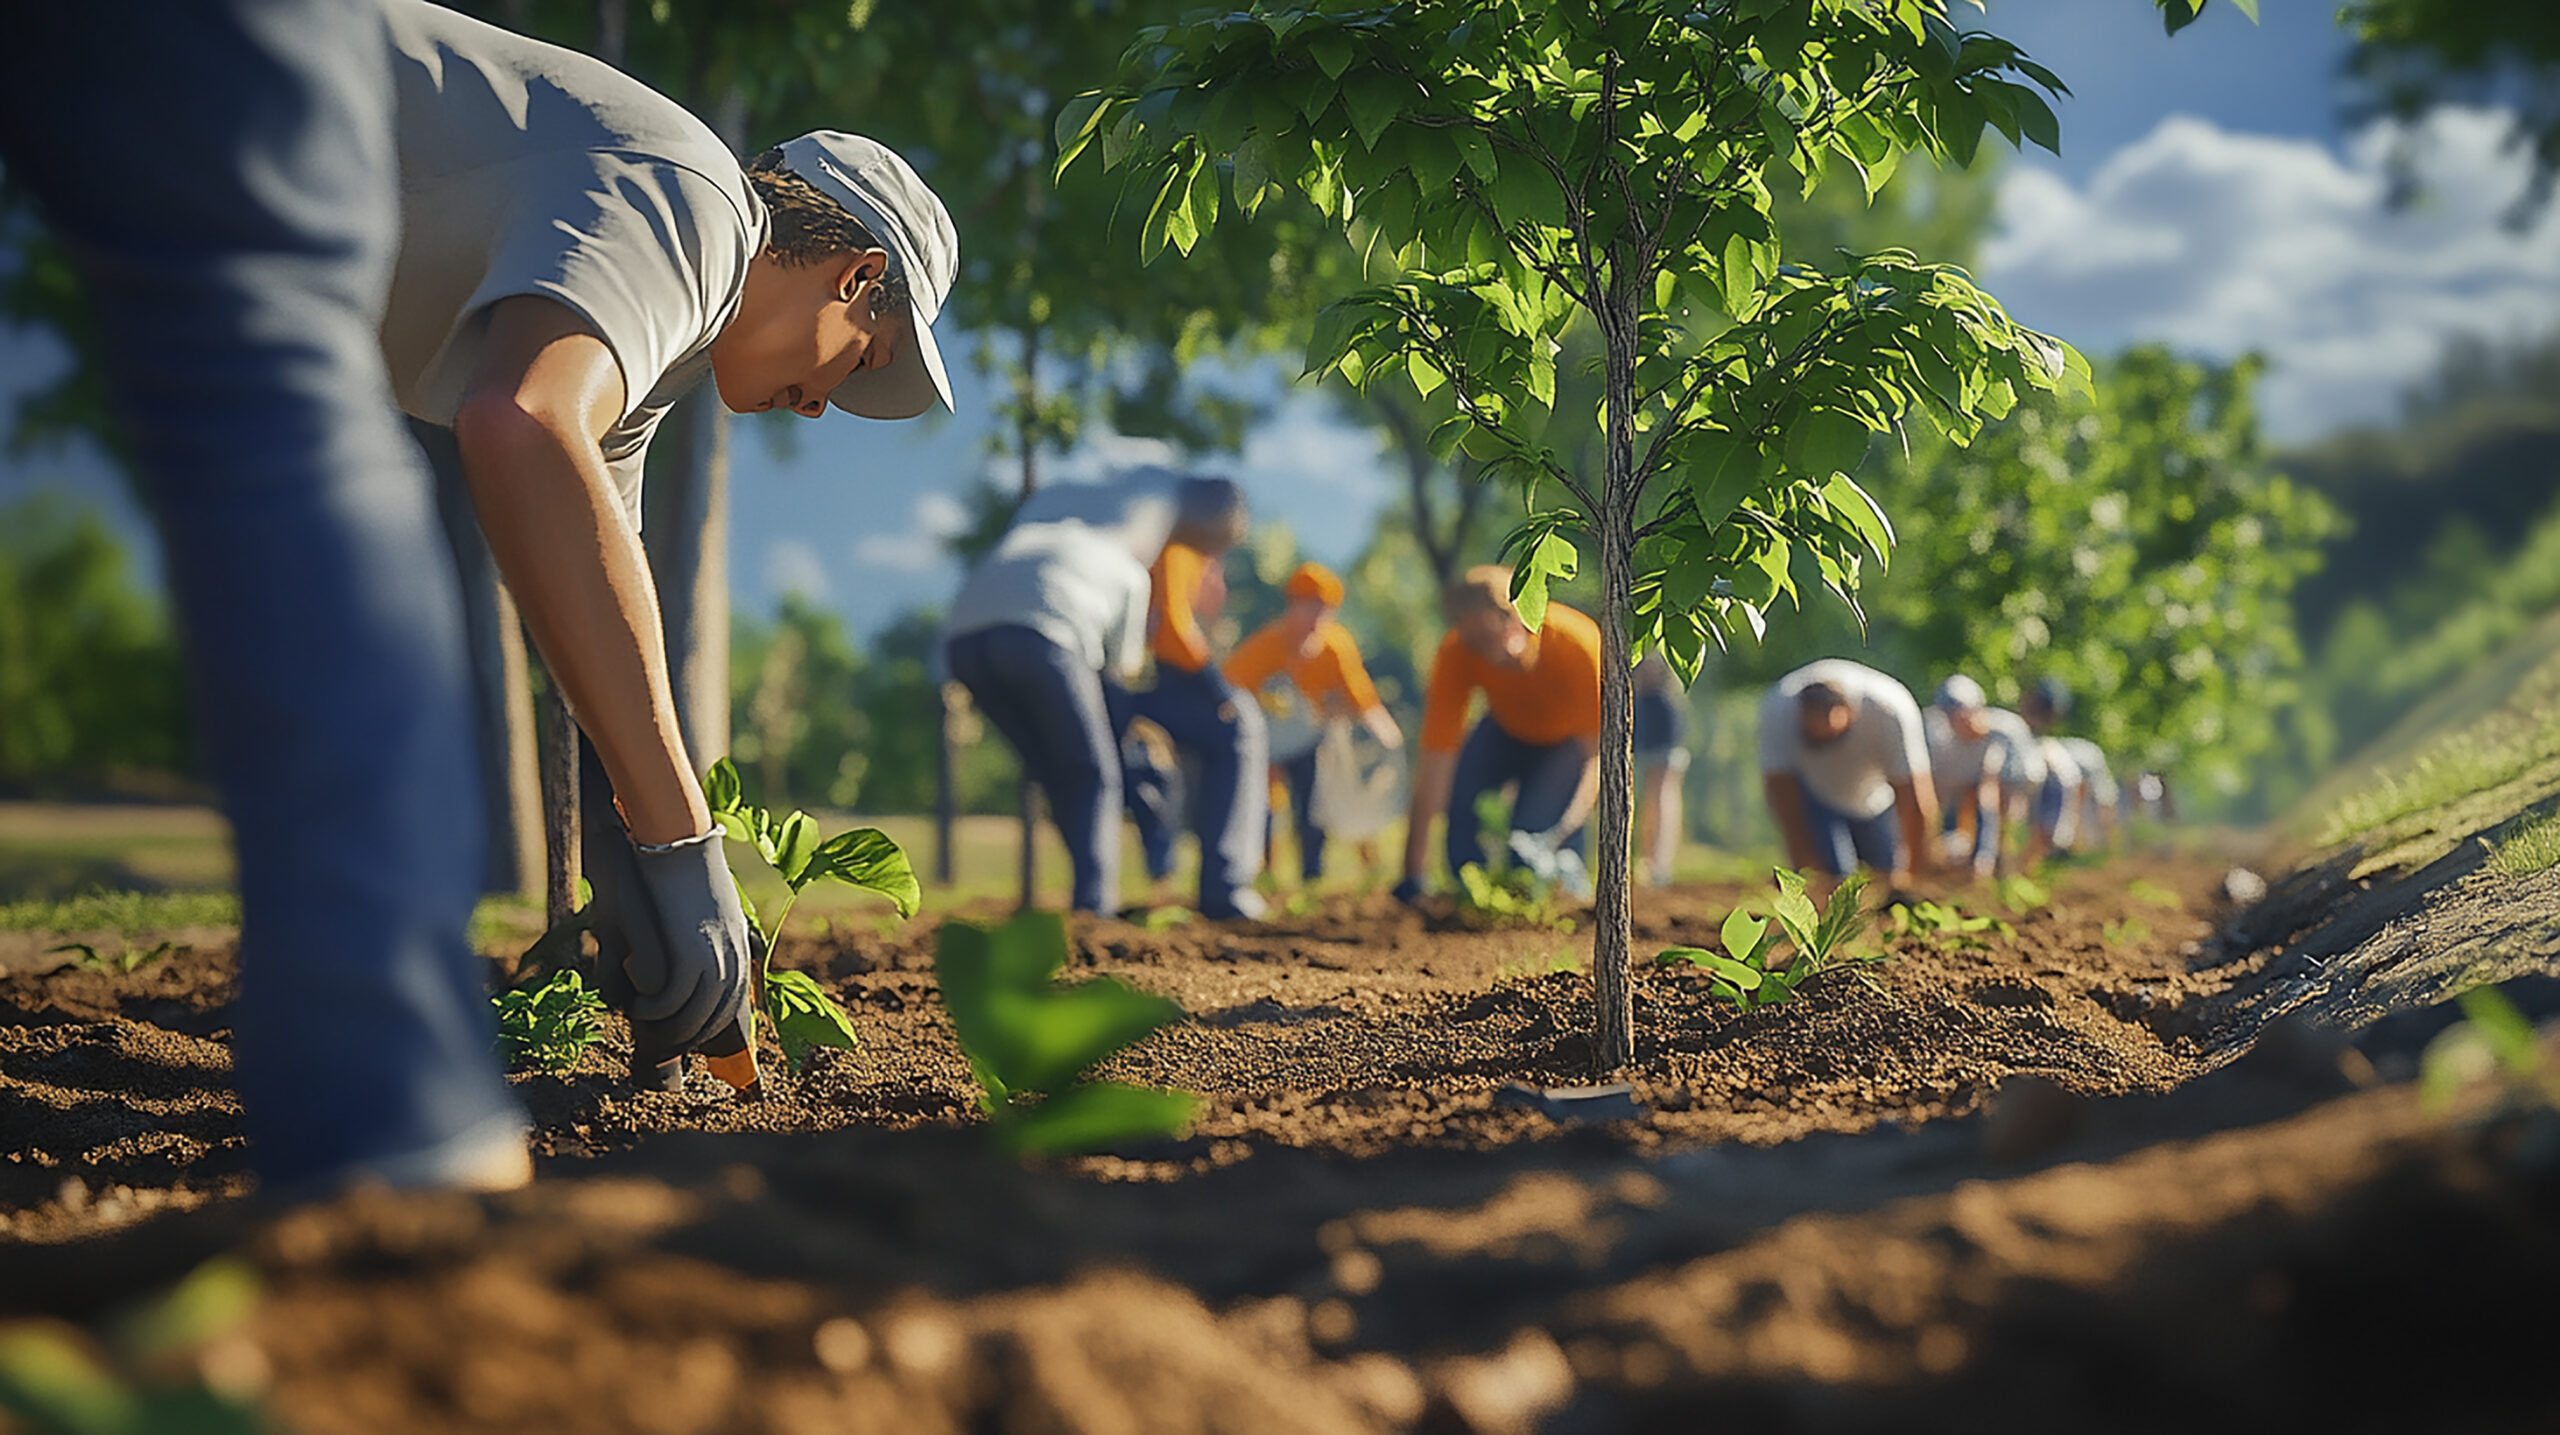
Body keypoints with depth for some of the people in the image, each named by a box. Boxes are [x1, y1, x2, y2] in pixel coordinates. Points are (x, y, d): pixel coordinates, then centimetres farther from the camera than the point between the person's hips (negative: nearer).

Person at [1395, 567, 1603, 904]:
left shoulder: (1580, 646, -37)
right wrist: (1414, 872, -36)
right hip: (1507, 729, 3)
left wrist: (1565, 827, -52)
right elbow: (1436, 757, -32)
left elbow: (1599, 753, -35)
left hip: (1569, 738, -3)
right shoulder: (1454, 655, -30)